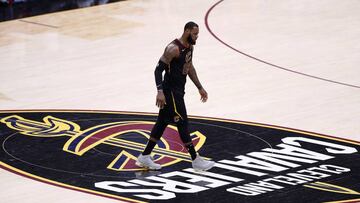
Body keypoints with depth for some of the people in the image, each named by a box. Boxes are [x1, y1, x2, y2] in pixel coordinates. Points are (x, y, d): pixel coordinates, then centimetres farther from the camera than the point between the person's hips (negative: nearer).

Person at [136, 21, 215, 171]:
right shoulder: (173, 49, -22)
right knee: (182, 124, -5)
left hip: (178, 90, 10)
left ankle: (144, 158, 20)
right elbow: (158, 69, -23)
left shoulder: (190, 47, 8)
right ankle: (196, 161, 0)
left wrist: (200, 88, 22)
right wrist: (160, 91, -32)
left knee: (162, 123, 13)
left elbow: (189, 68, 22)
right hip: (170, 91, -10)